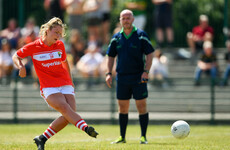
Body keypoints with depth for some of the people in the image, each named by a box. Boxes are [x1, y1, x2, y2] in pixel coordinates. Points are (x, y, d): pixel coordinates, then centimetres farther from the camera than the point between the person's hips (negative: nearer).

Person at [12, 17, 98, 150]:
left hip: (65, 85, 4)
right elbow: (16, 56, 10)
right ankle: (86, 128, -46)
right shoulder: (34, 47, -2)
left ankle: (42, 139, 0)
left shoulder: (60, 45, 9)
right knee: (66, 109, -27)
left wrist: (70, 81, 29)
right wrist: (21, 66, -11)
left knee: (67, 117, -14)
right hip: (49, 88, -4)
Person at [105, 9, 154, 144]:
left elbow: (150, 54, -3)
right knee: (123, 107, 7)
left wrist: (146, 71, -14)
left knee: (141, 106, -4)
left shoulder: (141, 35, -3)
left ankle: (143, 137, 2)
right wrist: (109, 73, 4)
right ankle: (122, 137, 13)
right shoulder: (116, 38, 8)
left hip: (138, 77, -4)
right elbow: (111, 56, 14)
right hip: (122, 77, 4)